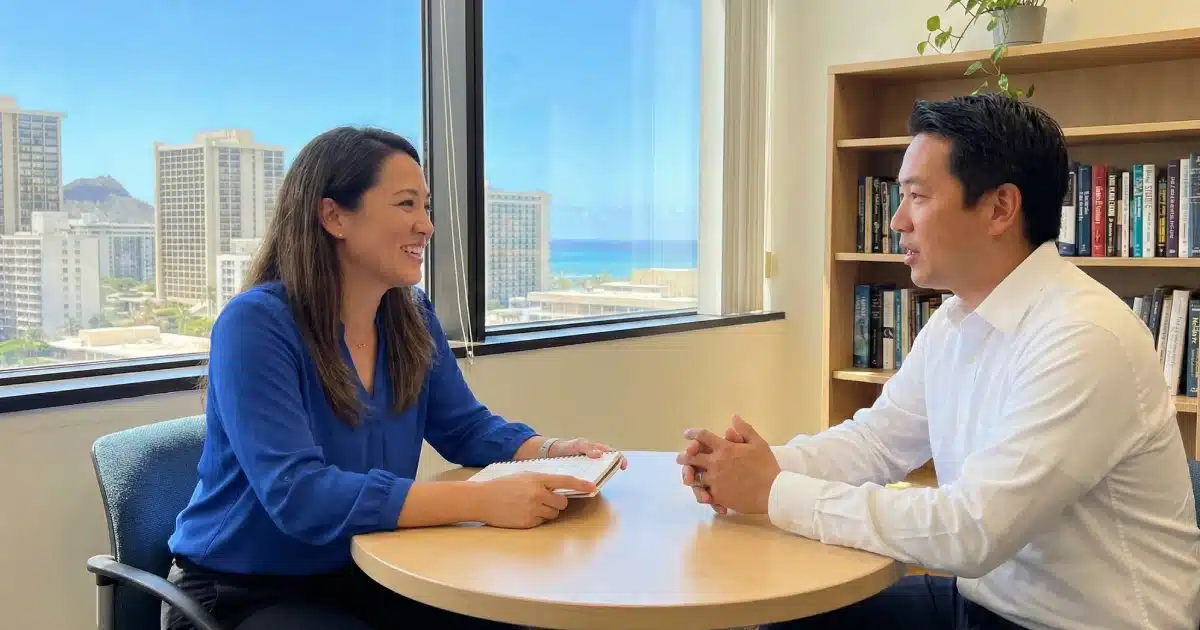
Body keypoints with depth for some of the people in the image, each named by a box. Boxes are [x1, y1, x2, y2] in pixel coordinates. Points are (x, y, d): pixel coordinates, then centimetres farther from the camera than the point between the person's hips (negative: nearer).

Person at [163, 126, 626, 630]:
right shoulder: (256, 324, -22)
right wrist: (482, 500, -39)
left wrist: (553, 451, -13)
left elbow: (467, 429, 9)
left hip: (363, 574, 7)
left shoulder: (411, 316, -1)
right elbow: (300, 497, -33)